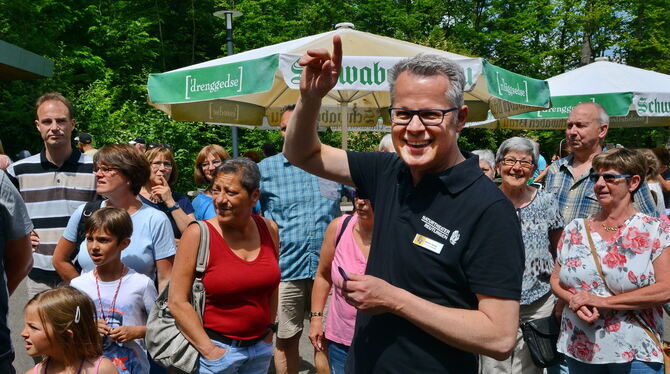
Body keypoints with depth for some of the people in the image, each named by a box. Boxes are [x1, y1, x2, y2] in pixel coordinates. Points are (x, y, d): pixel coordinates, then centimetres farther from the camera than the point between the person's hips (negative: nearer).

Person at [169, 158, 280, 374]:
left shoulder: (269, 229, -2)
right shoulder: (198, 234, -14)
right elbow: (177, 301, -14)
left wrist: (269, 330, 8)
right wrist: (209, 350, -15)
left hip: (260, 349, 4)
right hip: (218, 349, -4)